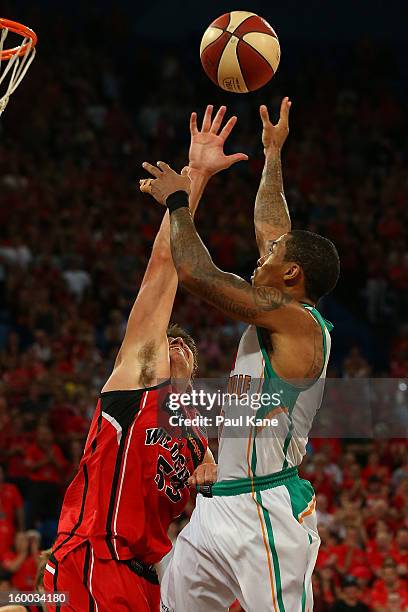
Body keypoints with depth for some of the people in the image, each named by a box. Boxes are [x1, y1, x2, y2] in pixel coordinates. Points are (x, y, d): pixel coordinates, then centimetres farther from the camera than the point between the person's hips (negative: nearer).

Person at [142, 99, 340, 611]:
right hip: (222, 506, 10)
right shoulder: (279, 315, 12)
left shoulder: (294, 318, -14)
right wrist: (272, 154, 35)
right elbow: (269, 229, 27)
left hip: (266, 511, -10)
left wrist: (178, 200, -5)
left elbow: (196, 273, -19)